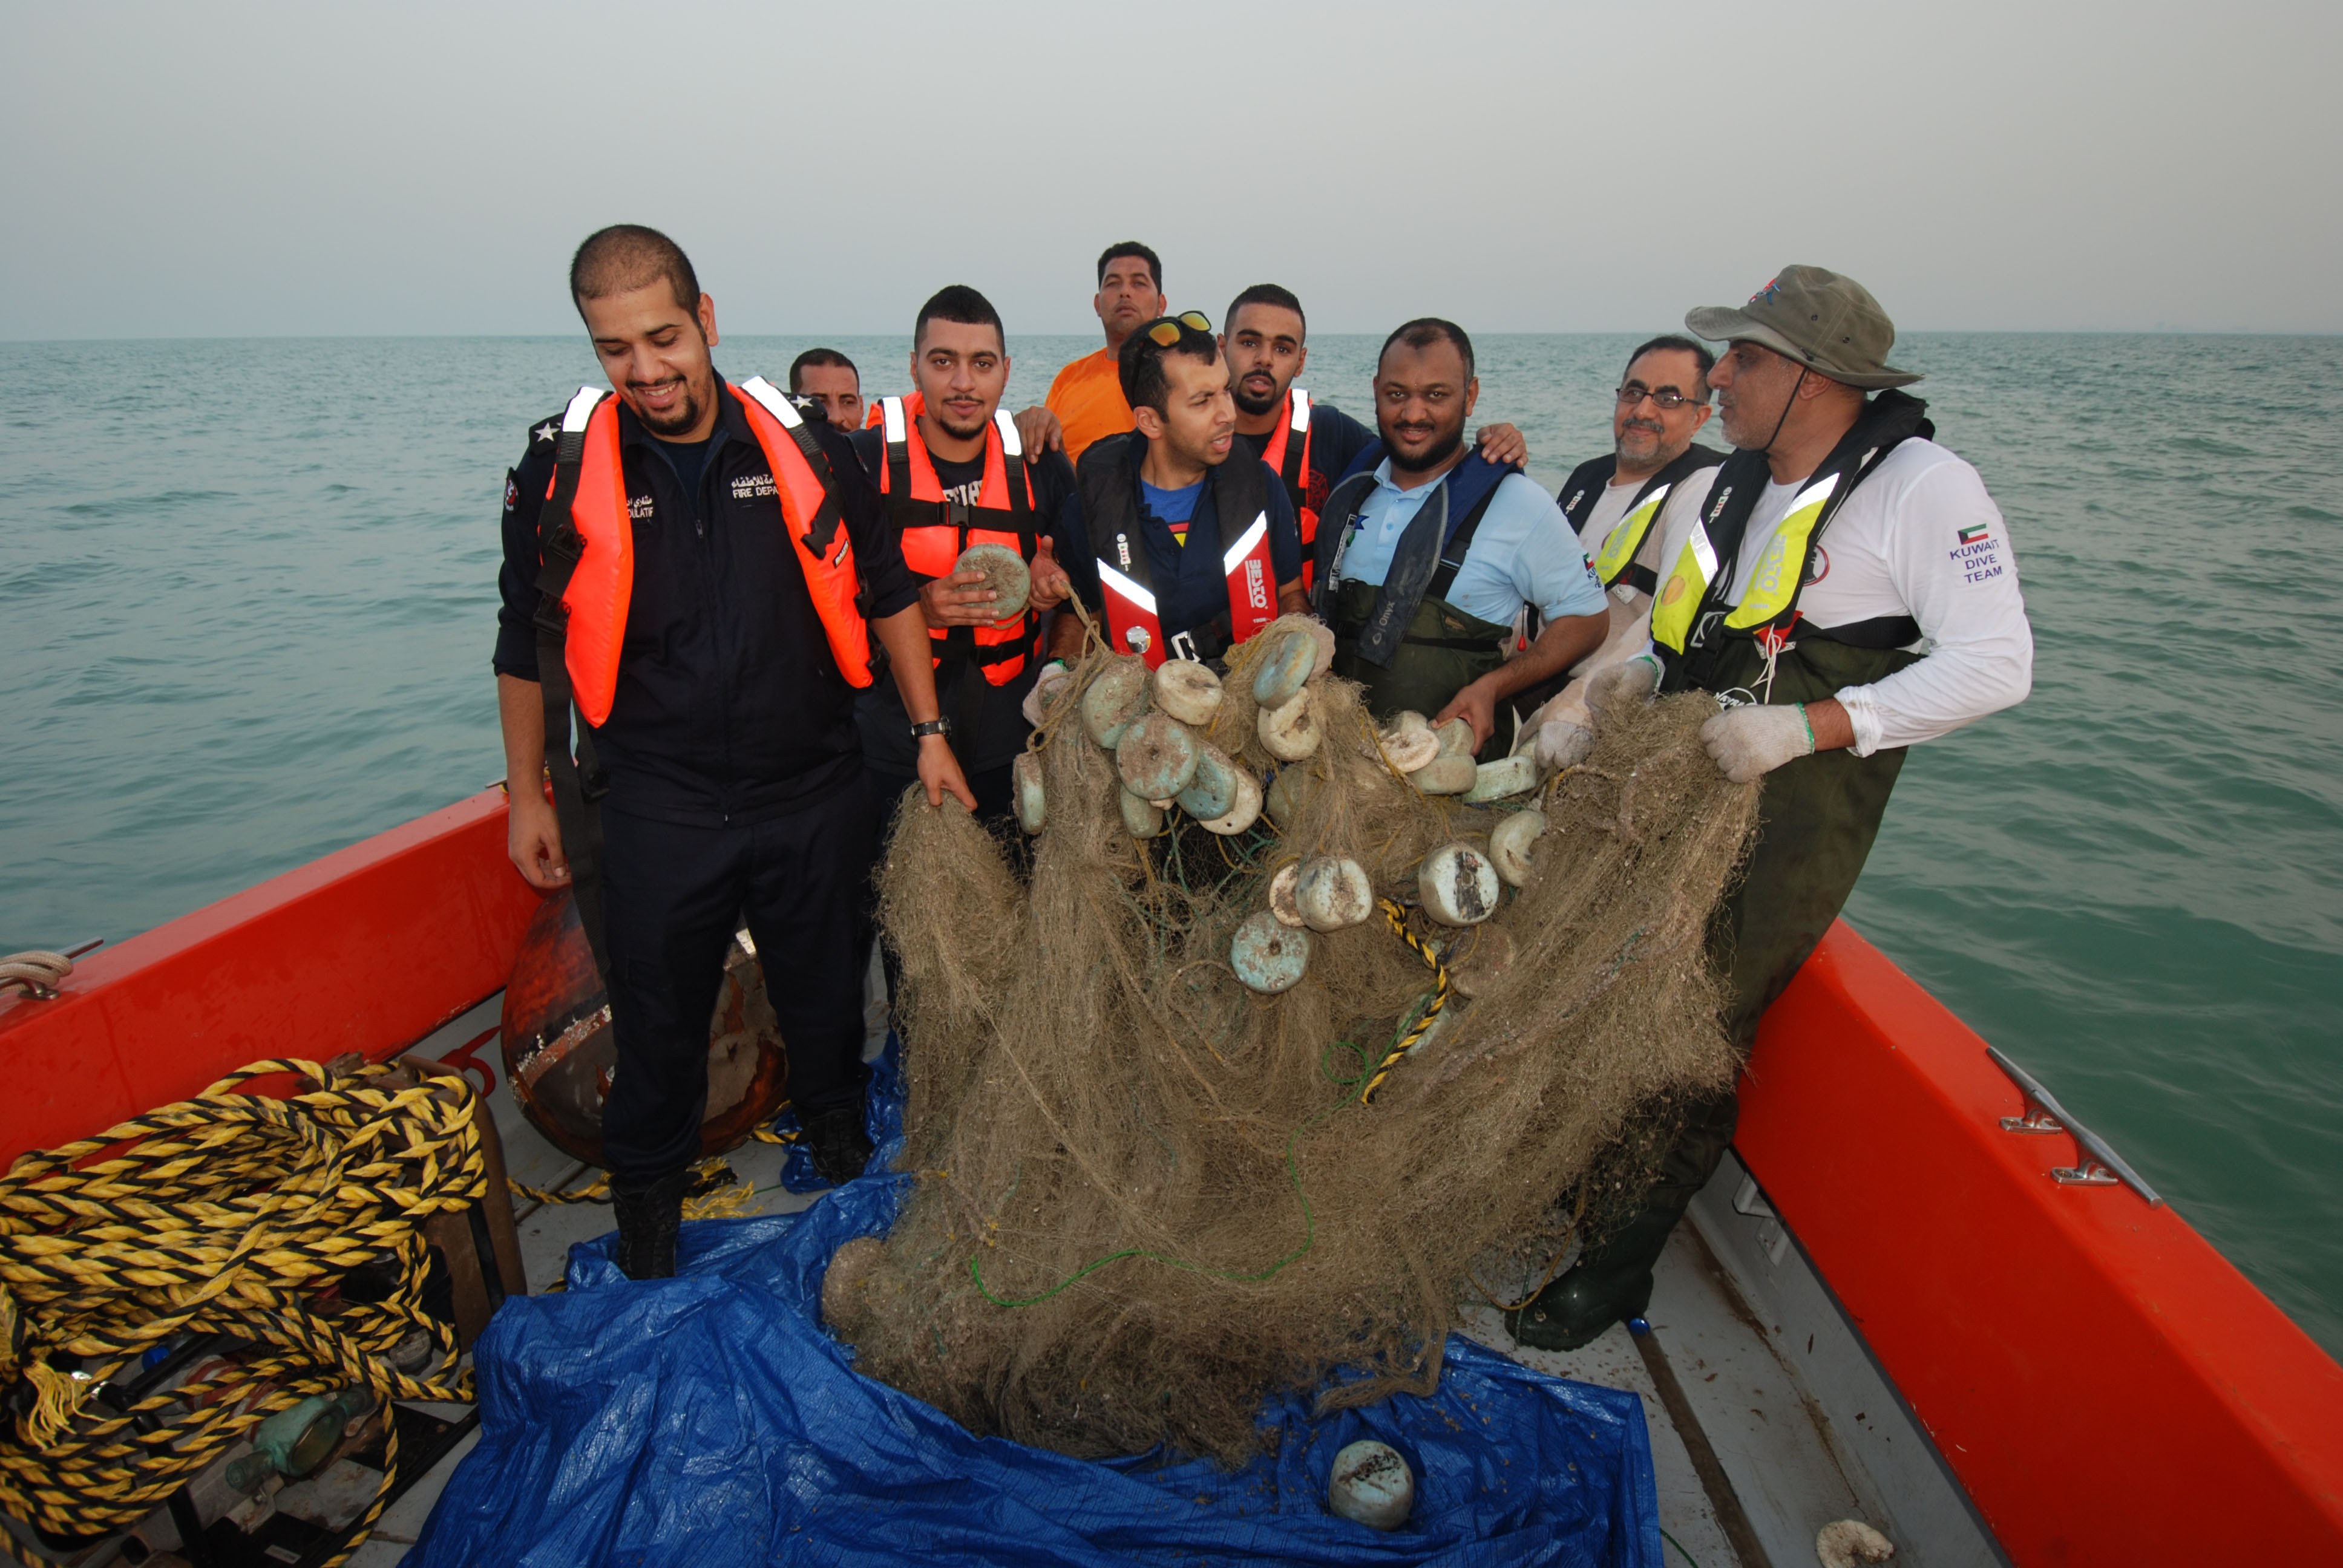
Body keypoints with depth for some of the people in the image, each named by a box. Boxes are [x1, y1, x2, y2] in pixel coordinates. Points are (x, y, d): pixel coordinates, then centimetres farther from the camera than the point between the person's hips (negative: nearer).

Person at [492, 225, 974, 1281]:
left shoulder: (806, 449, -3)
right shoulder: (561, 470, -4)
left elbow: (888, 596, 6)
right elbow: (526, 647, 6)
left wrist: (928, 733, 4)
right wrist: (528, 795, 6)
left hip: (814, 798, 1)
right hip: (654, 816, -1)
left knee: (826, 1003, 18)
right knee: (657, 1024, 14)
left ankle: (844, 1154, 46)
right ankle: (645, 1200, 40)